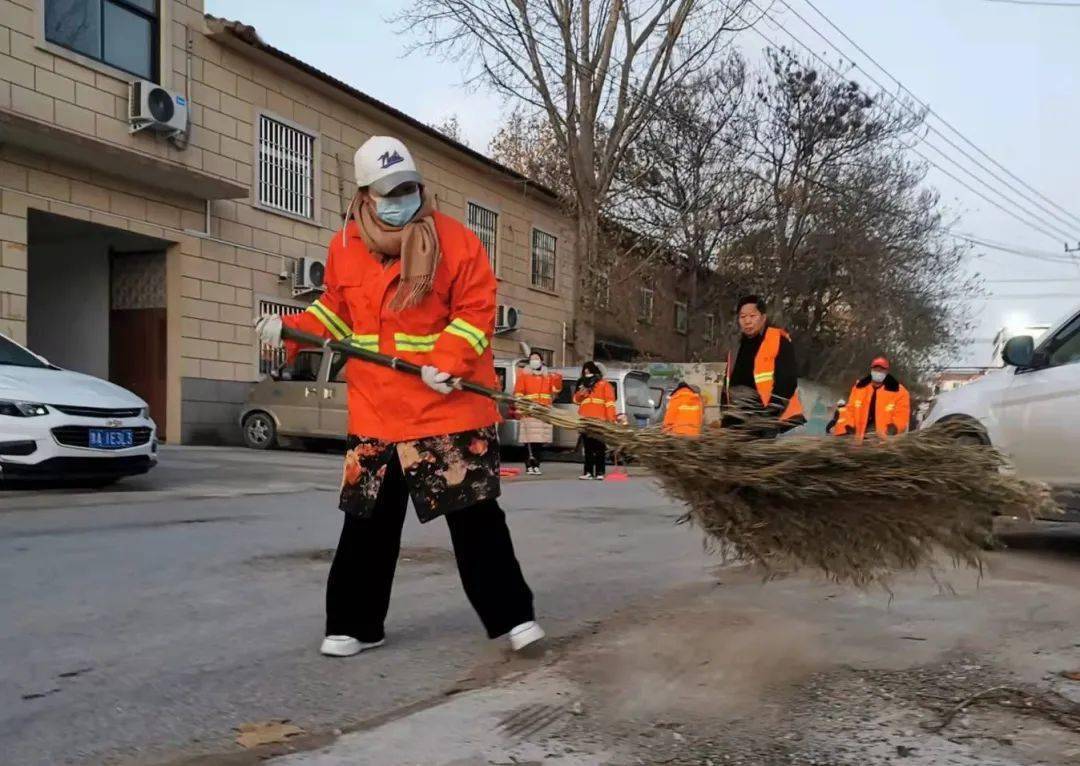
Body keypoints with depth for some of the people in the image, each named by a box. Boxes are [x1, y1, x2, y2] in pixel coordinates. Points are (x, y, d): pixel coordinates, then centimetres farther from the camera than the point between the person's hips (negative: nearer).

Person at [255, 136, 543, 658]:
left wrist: (446, 361, -21)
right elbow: (335, 313, 16)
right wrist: (290, 330, 0)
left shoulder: (455, 241, -8)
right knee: (368, 522, 10)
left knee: (475, 516, 2)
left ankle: (511, 615, 15)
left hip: (451, 408, -3)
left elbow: (477, 311, -9)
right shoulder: (344, 247, 5)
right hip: (375, 414, 4)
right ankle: (355, 624, 24)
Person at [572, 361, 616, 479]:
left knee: (599, 447, -4)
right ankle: (588, 472, 10)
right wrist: (582, 392, -4)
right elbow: (576, 400, 17)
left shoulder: (604, 385, 4)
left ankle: (600, 472, -3)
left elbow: (610, 402, -3)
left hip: (599, 421, -5)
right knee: (588, 448, 7)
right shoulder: (583, 385, 22)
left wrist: (611, 419, -13)